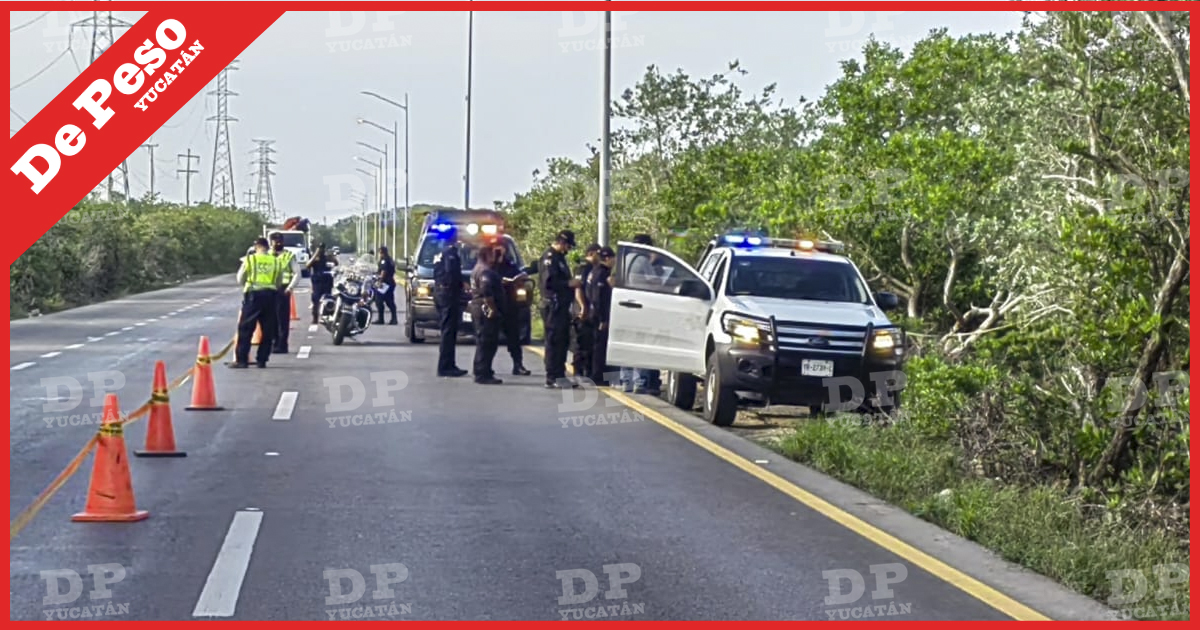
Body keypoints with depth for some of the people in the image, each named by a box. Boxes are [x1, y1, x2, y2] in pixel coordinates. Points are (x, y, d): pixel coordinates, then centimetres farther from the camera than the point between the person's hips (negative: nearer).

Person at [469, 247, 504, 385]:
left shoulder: (479, 268, 19)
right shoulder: (486, 271, -16)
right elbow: (487, 292, -26)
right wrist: (492, 308, -22)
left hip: (479, 309, 11)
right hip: (486, 311, -11)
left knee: (484, 343, 17)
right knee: (487, 343, -9)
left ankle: (482, 373, 23)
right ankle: (483, 374, -10)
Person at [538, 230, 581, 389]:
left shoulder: (559, 258, 20)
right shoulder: (550, 257, -12)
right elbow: (548, 282, -21)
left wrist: (572, 283, 13)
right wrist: (569, 283, -18)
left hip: (561, 306, 10)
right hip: (553, 305, -10)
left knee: (562, 341, 11)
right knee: (554, 341, -9)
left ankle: (560, 376, 16)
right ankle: (552, 378, -7)